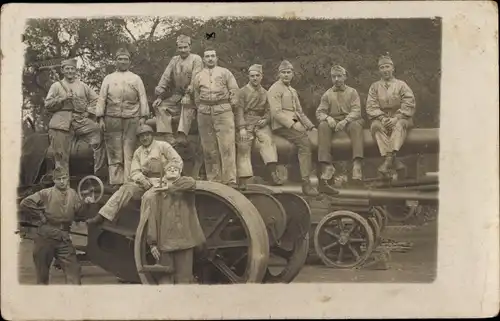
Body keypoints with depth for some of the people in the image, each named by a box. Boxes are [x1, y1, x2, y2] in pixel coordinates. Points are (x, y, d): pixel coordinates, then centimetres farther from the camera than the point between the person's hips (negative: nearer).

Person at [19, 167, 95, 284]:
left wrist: (85, 203, -5)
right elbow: (25, 203, -8)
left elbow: (78, 214, 11)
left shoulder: (73, 194, 11)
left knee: (73, 270, -3)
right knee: (42, 271, 7)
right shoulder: (47, 193, -3)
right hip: (46, 236, -3)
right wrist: (40, 215, -6)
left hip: (64, 238, 3)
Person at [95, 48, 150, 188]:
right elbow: (102, 99, 11)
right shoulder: (108, 78, 17)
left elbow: (142, 98, 10)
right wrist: (101, 118, 1)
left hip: (132, 120, -1)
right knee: (114, 152, -1)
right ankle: (116, 182, 1)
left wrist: (143, 117, -1)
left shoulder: (136, 79, 16)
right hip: (112, 120, 1)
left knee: (130, 152, -5)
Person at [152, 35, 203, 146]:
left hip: (192, 96, -6)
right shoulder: (174, 60, 15)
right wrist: (160, 96, 0)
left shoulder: (196, 59, -2)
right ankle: (168, 136, -22)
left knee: (187, 107, -36)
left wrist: (188, 95, -24)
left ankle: (182, 136, -45)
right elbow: (165, 78, 11)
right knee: (161, 106, -13)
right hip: (177, 95, 6)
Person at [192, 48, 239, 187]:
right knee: (209, 149, 2)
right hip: (204, 113, 3)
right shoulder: (198, 76, 16)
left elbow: (234, 90, 6)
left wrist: (230, 106, 0)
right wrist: (202, 109, 8)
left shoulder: (225, 72, 10)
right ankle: (213, 180, 7)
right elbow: (196, 97, 17)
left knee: (227, 146, -11)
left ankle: (230, 180, -12)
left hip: (223, 111, -3)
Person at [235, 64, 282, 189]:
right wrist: (242, 128, -16)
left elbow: (268, 111, 17)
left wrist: (265, 119, -6)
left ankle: (273, 173, -29)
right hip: (246, 123, -2)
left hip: (260, 123, 2)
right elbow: (239, 111, -5)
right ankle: (243, 180, -12)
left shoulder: (265, 93, 14)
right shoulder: (243, 91, 3)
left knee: (268, 141, -23)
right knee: (243, 148, -12)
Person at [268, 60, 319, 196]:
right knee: (304, 142, -28)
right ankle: (306, 183, -28)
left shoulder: (293, 91, 27)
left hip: (295, 124, 8)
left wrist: (311, 126, 15)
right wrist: (293, 125, -21)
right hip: (281, 126, -8)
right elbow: (276, 113, -12)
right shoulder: (275, 89, -1)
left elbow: (300, 112, 28)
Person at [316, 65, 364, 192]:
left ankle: (357, 164, -47)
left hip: (348, 121, -1)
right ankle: (326, 166, -42)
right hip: (332, 123, 1)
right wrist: (327, 118, -18)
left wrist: (345, 120, -23)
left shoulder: (352, 92, 11)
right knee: (323, 126, -32)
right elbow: (319, 112, 6)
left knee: (356, 125, -36)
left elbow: (356, 111, -2)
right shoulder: (327, 94, 15)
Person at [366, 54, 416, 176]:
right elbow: (371, 107, 3)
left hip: (400, 118, -1)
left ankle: (389, 158, -50)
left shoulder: (401, 85, 9)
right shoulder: (375, 86, 14)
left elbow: (409, 105, -2)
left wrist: (396, 118, -16)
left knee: (399, 125, -36)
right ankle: (394, 161, -44)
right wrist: (382, 118, -15)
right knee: (376, 126, -32)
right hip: (382, 118, 1)